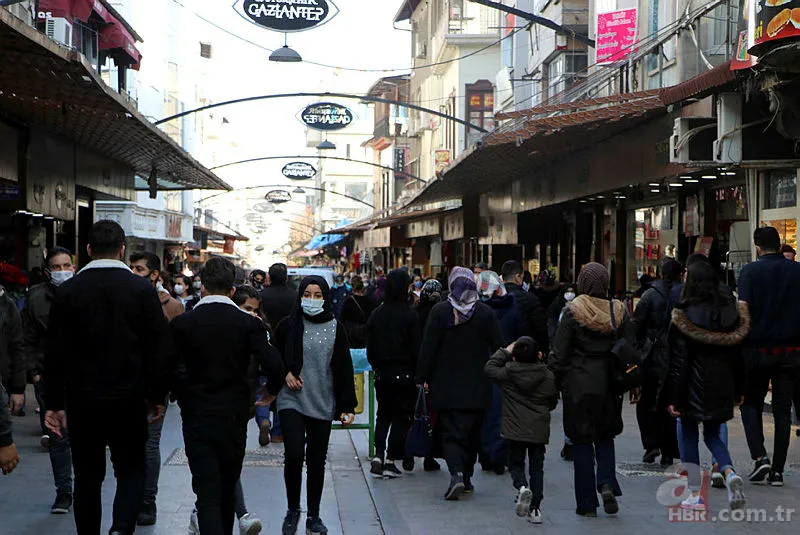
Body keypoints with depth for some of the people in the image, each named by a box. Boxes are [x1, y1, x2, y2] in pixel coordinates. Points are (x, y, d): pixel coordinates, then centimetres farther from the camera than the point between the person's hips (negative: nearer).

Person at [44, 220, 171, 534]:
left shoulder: (68, 291, -2)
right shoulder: (143, 290, -4)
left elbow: (56, 352, -1)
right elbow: (159, 349, -3)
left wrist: (54, 402, 5)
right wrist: (158, 396, 6)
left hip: (82, 400, 1)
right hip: (129, 401, -1)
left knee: (87, 476, 12)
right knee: (131, 469, 10)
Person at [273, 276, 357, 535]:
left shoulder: (335, 329, 2)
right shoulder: (288, 325, -1)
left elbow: (344, 368, 3)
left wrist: (348, 406, -1)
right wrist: (285, 373, -6)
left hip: (323, 404, 2)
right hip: (292, 400, -1)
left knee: (317, 461, 7)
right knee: (293, 454, -15)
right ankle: (293, 510, 7)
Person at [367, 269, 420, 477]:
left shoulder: (377, 314, 2)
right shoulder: (409, 314, -11)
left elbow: (370, 346, 7)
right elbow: (416, 348, -11)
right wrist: (418, 374, -2)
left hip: (382, 373, 4)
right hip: (404, 373, -4)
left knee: (383, 415, 15)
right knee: (401, 416, 6)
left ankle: (378, 455, -1)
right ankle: (390, 460, 6)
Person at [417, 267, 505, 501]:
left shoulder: (440, 311, -6)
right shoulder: (486, 313, -2)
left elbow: (428, 348, -6)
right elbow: (498, 348, 0)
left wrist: (422, 378, 0)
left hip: (447, 387, -2)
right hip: (477, 388, 2)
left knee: (452, 432, -1)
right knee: (472, 433, 15)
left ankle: (456, 473, -22)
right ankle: (466, 477, 21)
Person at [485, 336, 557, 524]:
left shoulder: (507, 374, -8)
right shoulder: (548, 376, -4)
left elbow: (489, 368, 10)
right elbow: (552, 403, 7)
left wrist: (505, 352, 15)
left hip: (515, 431, -1)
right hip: (539, 430, 1)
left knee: (516, 464, 14)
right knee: (536, 468, 10)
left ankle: (522, 487, -17)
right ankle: (535, 509, 7)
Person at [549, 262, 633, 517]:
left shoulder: (573, 312, -9)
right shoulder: (618, 311, 0)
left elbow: (559, 353, -9)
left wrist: (552, 381, 0)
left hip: (578, 384, -3)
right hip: (608, 385, 3)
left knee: (582, 441, 5)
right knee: (605, 437, 19)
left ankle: (587, 503, 8)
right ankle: (607, 483, -4)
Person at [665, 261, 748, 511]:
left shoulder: (684, 315, -12)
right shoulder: (731, 312, 1)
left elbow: (678, 361, -13)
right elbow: (738, 354, 6)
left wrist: (672, 396, -8)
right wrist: (738, 391, 15)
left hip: (693, 387, -4)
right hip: (722, 387, 4)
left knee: (689, 436, 8)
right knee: (713, 435, 18)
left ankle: (696, 495, 8)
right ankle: (729, 473, -8)